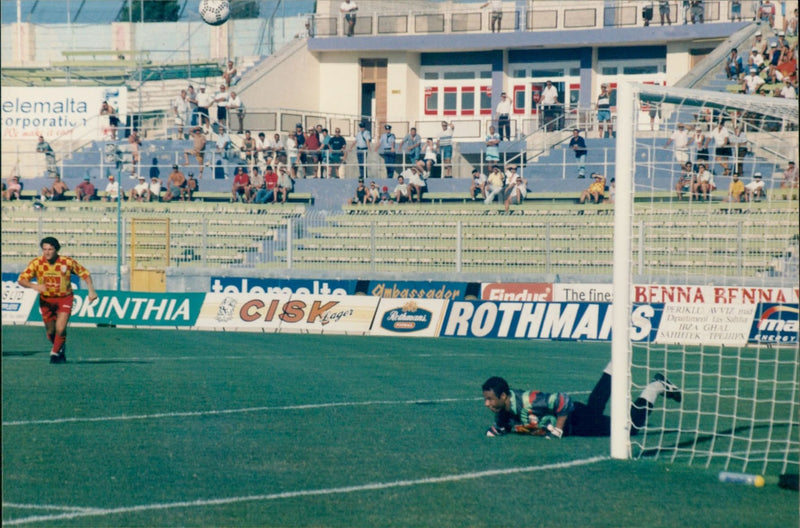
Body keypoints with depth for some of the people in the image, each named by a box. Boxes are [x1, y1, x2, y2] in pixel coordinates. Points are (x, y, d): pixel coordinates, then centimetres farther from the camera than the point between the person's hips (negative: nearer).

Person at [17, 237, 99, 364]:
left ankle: (55, 353, 7)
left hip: (64, 298, -2)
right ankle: (61, 348, 39)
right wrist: (34, 286, -41)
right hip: (46, 300, 2)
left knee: (60, 329, -17)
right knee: (50, 332, 8)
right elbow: (21, 280, -21)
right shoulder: (36, 263, -15)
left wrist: (91, 291, -8)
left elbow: (85, 273, 0)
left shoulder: (67, 262, -16)